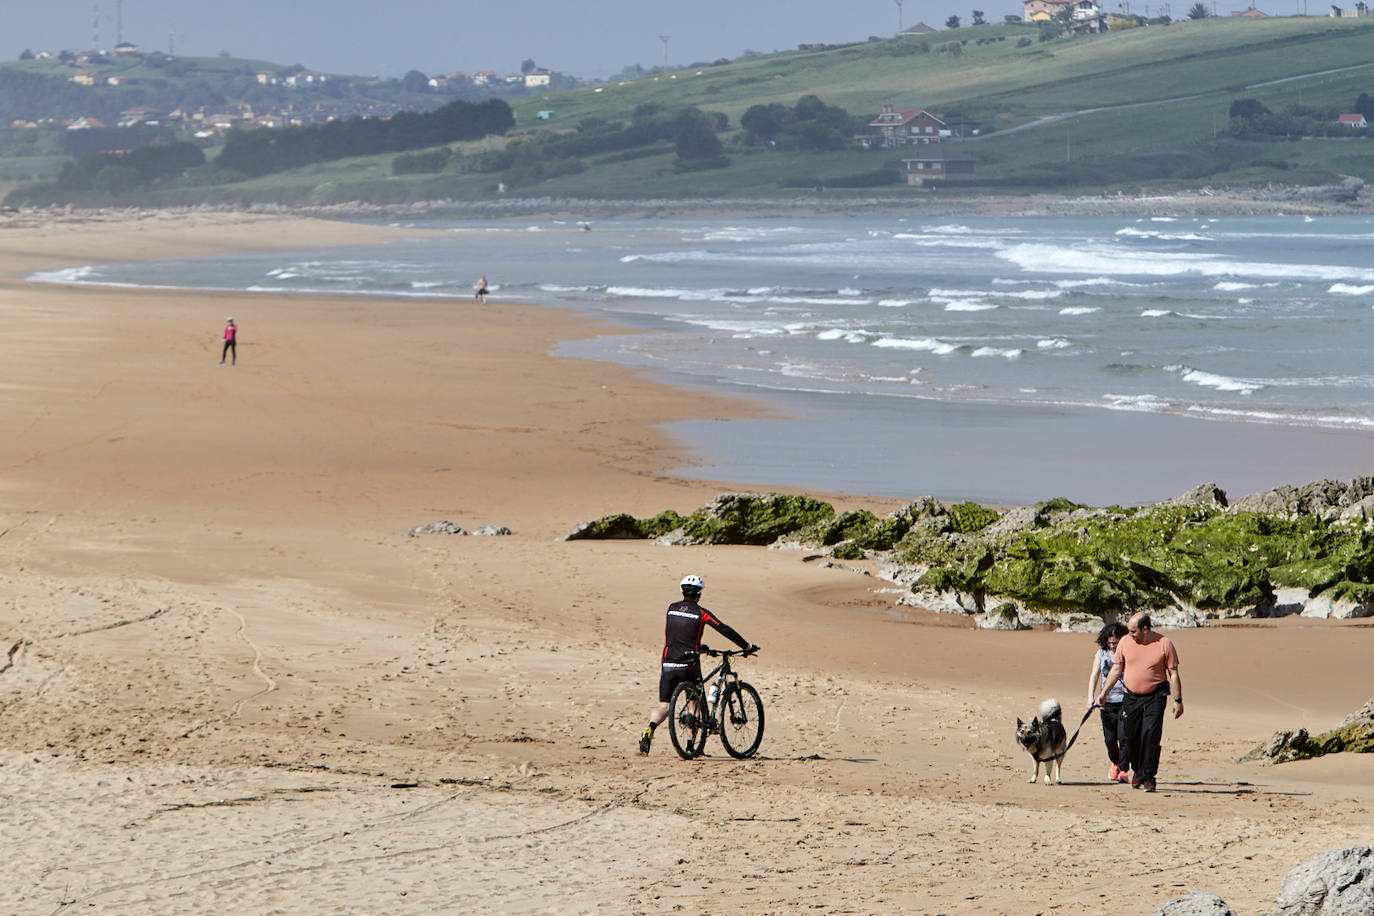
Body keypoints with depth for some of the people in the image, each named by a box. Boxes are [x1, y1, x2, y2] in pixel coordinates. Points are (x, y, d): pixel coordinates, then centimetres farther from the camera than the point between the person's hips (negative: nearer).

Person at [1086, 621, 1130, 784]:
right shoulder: (1101, 653, 6)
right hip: (1107, 702, 3)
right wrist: (1091, 696, -11)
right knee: (1110, 738, 4)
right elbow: (1094, 675, 2)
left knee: (1123, 736, -13)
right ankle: (1115, 763, 32)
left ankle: (1124, 771, -6)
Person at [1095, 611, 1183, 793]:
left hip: (1155, 697, -3)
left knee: (1150, 735, -14)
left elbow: (1173, 673, -3)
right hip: (1131, 696, 3)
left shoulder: (1164, 644, -7)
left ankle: (1148, 777, -6)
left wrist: (1178, 700, -6)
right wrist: (1103, 693, 5)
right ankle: (1137, 770, 29)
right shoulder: (1125, 642, 2)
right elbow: (1116, 669, 10)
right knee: (1130, 737, 5)